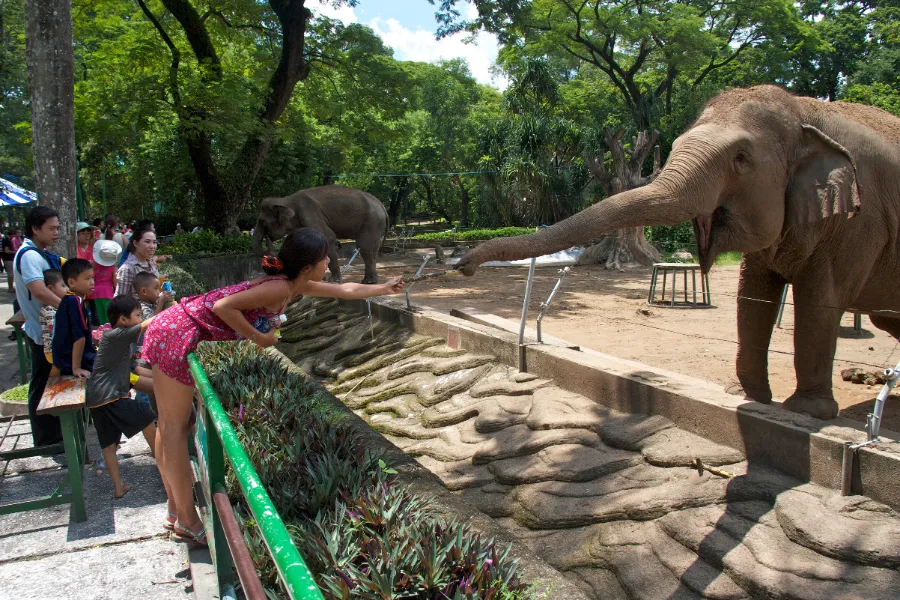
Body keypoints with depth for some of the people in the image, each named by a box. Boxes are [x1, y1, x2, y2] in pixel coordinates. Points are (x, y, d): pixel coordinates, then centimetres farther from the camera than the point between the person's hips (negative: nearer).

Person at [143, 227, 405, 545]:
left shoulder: (294, 285, 9)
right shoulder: (280, 288, -19)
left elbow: (344, 289, 22)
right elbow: (223, 306, -27)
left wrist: (383, 288, 32)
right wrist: (258, 337, -17)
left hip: (171, 329, 9)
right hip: (177, 334, -9)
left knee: (171, 425, 14)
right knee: (175, 427, -2)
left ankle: (177, 510, 25)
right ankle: (188, 522, 6)